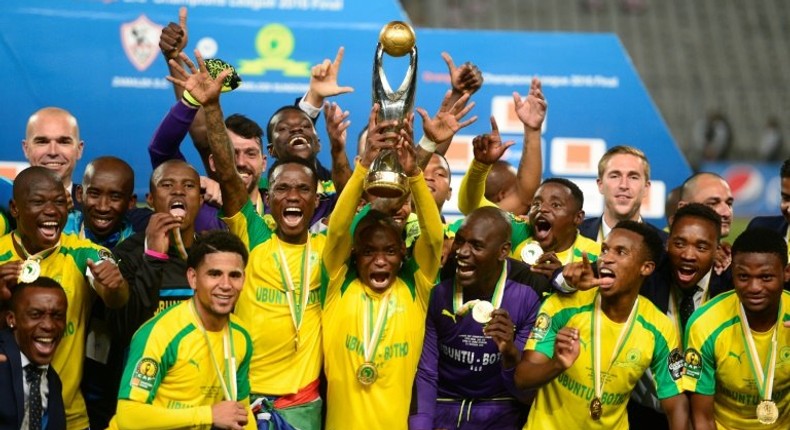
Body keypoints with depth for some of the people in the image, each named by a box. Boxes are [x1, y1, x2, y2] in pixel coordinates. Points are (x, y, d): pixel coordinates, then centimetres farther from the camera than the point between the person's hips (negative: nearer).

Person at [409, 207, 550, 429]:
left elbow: (529, 394, -8)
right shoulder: (438, 293, -7)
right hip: (442, 411, 2)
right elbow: (424, 375, 0)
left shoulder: (528, 299, -12)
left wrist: (511, 354, -27)